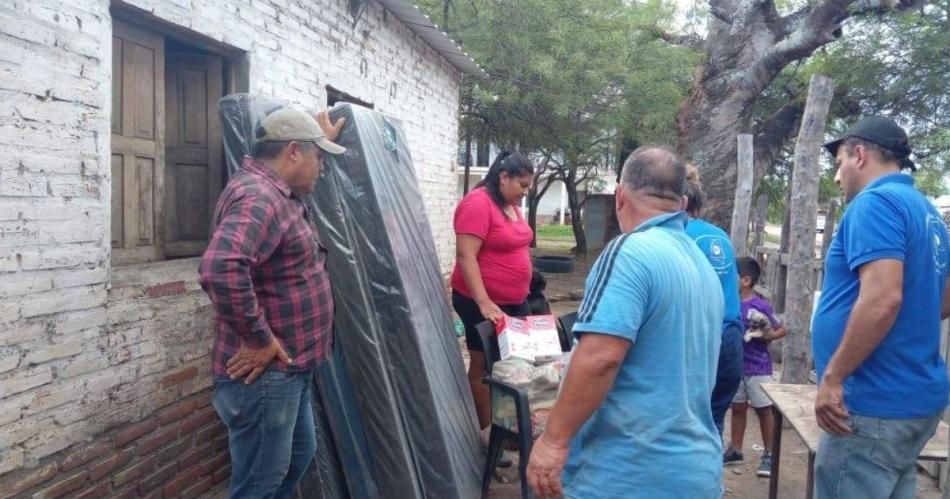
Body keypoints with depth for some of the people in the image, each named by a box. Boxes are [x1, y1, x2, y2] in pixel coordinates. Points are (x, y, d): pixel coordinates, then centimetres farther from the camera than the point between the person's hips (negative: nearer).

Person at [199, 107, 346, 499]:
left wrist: (325, 140, 36)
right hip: (265, 373, -10)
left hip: (290, 368, 10)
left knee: (299, 456, 25)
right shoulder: (258, 198, -23)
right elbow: (220, 269, -40)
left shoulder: (276, 192, 11)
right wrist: (259, 340, -31)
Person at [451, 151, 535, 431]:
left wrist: (522, 292, 20)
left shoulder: (512, 205, 10)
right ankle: (483, 432, 14)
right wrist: (484, 303, -27)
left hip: (514, 301, 8)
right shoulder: (478, 203, -17)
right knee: (484, 367, 2)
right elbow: (465, 256, -22)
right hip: (483, 304, -8)